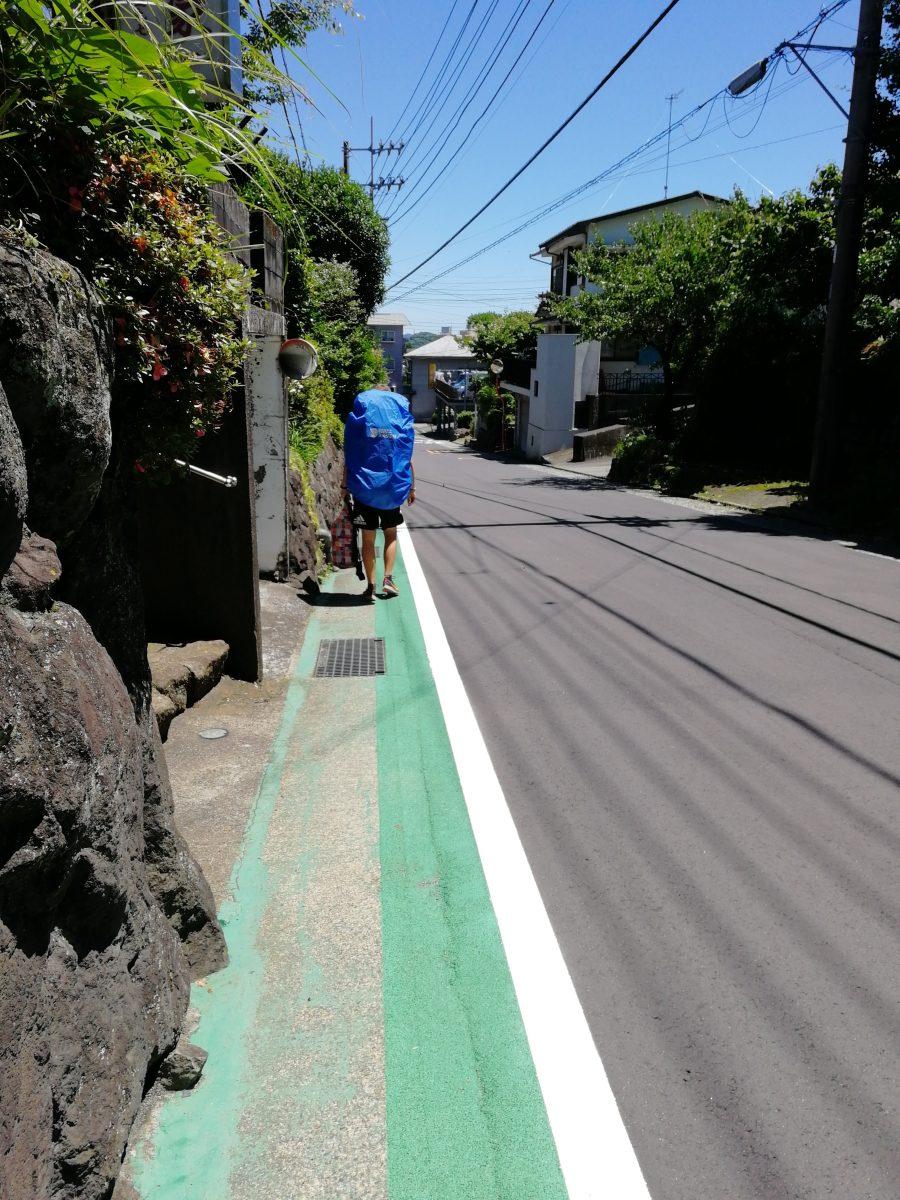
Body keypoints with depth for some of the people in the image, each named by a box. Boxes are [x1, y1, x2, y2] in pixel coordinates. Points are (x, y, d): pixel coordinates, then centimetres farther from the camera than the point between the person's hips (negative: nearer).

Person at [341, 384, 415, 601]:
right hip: (392, 488, 1)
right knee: (391, 534, 17)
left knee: (368, 538, 5)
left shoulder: (357, 419, 1)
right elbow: (408, 459, 4)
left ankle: (370, 586, 6)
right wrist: (411, 488, 11)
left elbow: (349, 457, -1)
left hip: (364, 488, -1)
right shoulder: (401, 420, 4)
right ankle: (388, 578, 8)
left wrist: (345, 486, 4)